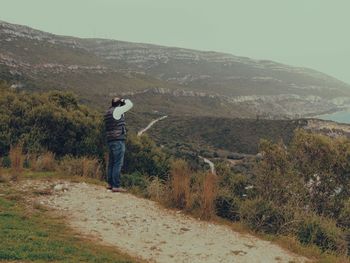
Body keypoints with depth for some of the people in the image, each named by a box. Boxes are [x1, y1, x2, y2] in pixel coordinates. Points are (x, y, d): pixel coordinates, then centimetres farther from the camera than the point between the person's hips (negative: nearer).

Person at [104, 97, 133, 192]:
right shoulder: (117, 110, -11)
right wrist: (124, 100, 10)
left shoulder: (108, 112, 15)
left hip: (110, 140, 9)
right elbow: (130, 105, -8)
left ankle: (110, 183, 23)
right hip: (118, 139, -9)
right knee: (118, 163, -8)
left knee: (112, 163, 15)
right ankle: (116, 186, -9)